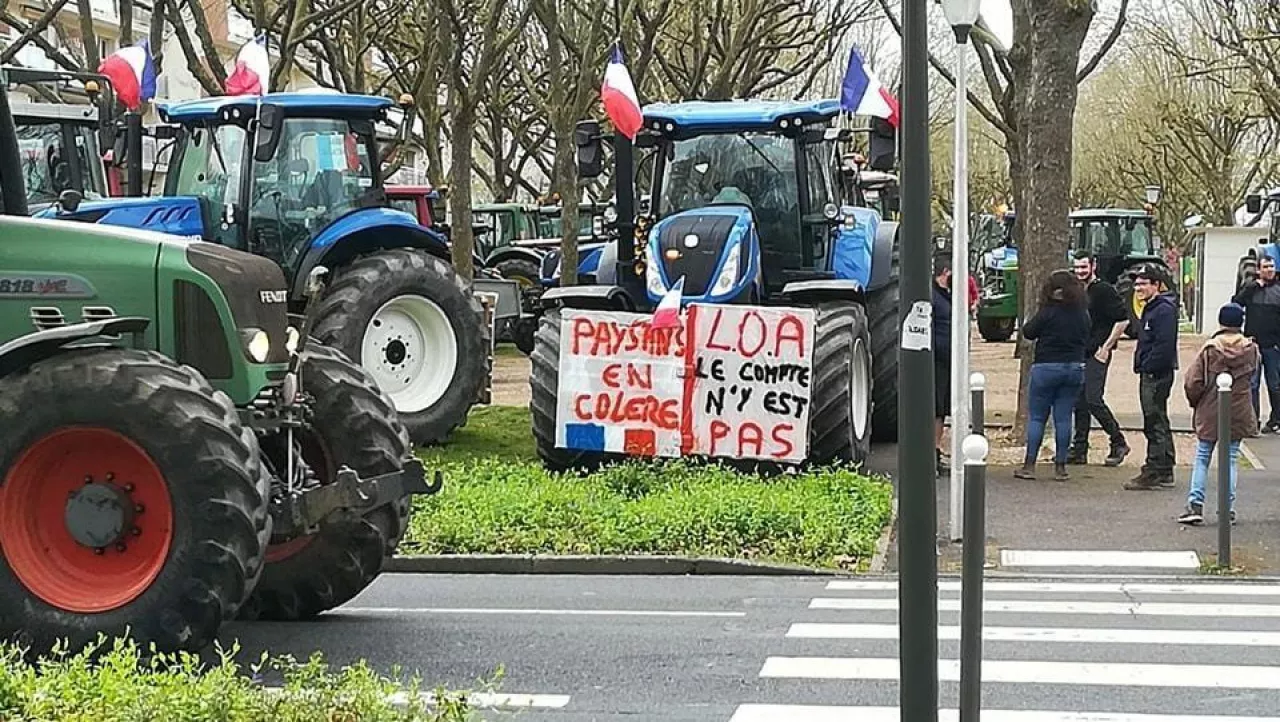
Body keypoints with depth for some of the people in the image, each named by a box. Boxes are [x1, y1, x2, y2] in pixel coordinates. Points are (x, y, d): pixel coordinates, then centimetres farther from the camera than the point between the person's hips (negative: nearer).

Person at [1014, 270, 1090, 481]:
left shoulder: (1048, 312, -12)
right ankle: (1060, 466, 7)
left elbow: (1027, 332, -5)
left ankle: (1029, 465, 3)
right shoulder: (1083, 313, 2)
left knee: (1036, 417, 4)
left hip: (1047, 367, -4)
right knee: (1064, 418, 8)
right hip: (1075, 367, 4)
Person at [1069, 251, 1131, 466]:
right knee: (1079, 403, 7)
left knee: (1093, 400, -13)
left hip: (1097, 355, -8)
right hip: (1077, 354, 8)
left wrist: (1106, 347, -13)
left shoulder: (1104, 291, -9)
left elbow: (1123, 319, -13)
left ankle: (1119, 443, 0)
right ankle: (1079, 450, 12)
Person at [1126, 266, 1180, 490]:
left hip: (1157, 374, -11)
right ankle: (1165, 472, 22)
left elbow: (1164, 345, -23)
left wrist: (1147, 367, -20)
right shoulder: (1150, 309, 18)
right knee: (1158, 423, 15)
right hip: (1149, 374, 11)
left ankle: (1154, 473, -6)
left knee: (1155, 424, -8)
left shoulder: (1164, 310, -15)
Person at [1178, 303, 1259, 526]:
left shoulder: (1209, 349, -11)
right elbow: (1252, 376, 9)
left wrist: (1196, 402, 7)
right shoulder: (1252, 350, -5)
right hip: (1238, 414, 1)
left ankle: (1195, 505, 1)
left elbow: (1192, 382, -10)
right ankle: (1227, 509, 7)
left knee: (1202, 459, 8)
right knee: (1230, 460, 8)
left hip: (1209, 413, -1)